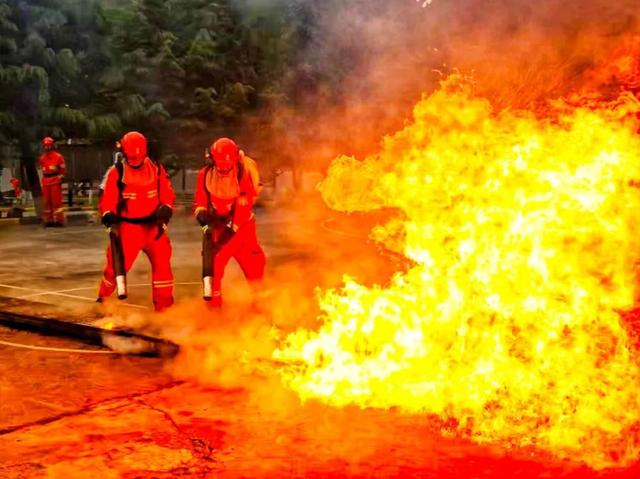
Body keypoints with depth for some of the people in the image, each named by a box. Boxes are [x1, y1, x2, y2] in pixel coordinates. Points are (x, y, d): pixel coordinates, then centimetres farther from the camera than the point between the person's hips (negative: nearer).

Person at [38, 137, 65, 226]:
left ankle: (59, 219, -4)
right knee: (47, 201, 9)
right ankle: (48, 220, 15)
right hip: (45, 181, 6)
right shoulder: (42, 158, 14)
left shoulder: (58, 156, -3)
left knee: (56, 201, -7)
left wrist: (61, 177, -9)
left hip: (55, 180, -6)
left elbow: (63, 169, -2)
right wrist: (43, 179, 12)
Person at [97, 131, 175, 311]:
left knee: (162, 263, -4)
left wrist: (164, 214, -10)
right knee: (116, 265, -3)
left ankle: (164, 307, 5)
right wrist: (110, 219, -22)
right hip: (128, 227, -2)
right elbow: (107, 200, -6)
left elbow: (168, 195, 6)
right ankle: (102, 300, 19)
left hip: (153, 226, 2)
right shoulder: (116, 172, -5)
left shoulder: (156, 169, 3)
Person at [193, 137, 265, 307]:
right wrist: (202, 214, -22)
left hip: (241, 224, -2)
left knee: (253, 263, 1)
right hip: (217, 224, 2)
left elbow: (244, 204, -20)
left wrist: (232, 227, -27)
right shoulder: (205, 175, -6)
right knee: (214, 260, -7)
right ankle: (214, 301, 5)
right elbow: (200, 202, 0)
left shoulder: (243, 173, -16)